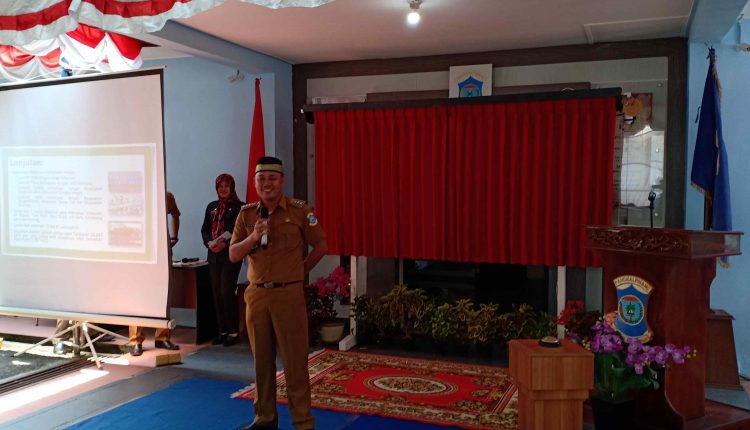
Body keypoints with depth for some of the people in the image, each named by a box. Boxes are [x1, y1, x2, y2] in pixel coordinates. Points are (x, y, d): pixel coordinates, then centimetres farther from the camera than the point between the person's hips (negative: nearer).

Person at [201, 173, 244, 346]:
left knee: (227, 292, -8)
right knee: (216, 293, 6)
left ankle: (233, 331, 2)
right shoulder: (211, 207, 14)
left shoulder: (239, 207, -2)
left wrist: (224, 244, -17)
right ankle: (222, 330, 15)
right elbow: (204, 229, 12)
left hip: (231, 255, -5)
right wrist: (209, 243, -8)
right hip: (213, 255, 5)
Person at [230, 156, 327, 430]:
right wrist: (253, 237, -14)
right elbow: (233, 255, 3)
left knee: (294, 360, 1)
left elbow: (321, 246, 3)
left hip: (288, 294, -4)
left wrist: (299, 272, 7)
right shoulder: (247, 214, 5)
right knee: (262, 359, 14)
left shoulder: (300, 211, -6)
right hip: (256, 294, 4)